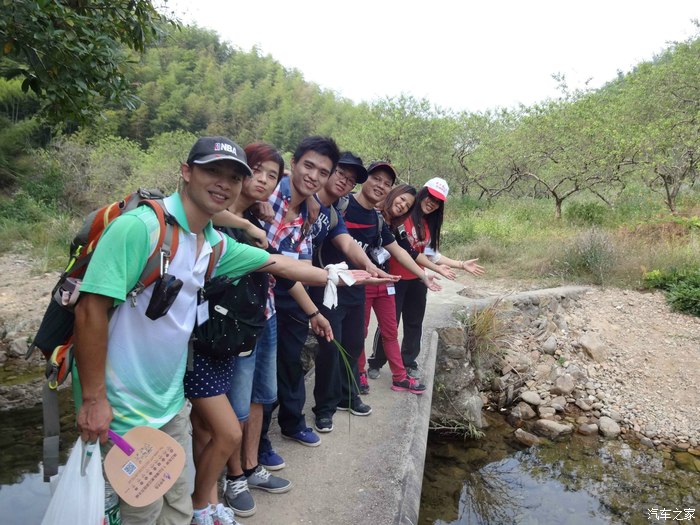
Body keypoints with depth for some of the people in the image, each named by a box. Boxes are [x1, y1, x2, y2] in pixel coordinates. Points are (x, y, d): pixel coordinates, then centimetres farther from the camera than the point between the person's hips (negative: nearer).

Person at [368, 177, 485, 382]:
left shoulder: (429, 224, 12)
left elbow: (431, 254, 6)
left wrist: (462, 265, 3)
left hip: (417, 280, 7)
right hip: (396, 278, -7)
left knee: (414, 323, 13)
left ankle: (409, 363, 28)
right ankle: (375, 363, 15)